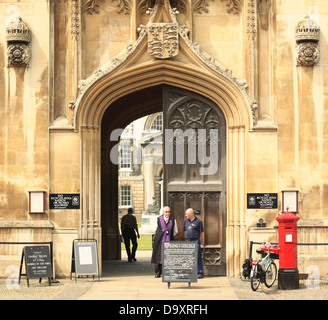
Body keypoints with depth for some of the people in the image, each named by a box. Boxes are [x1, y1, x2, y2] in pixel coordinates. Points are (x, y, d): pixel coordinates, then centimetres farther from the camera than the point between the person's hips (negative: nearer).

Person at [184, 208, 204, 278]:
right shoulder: (186, 221, 11)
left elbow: (202, 232, 1)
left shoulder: (198, 221, -5)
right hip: (187, 241, 6)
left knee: (198, 257, -6)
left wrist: (196, 238, 8)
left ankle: (200, 273, -4)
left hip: (196, 241, -6)